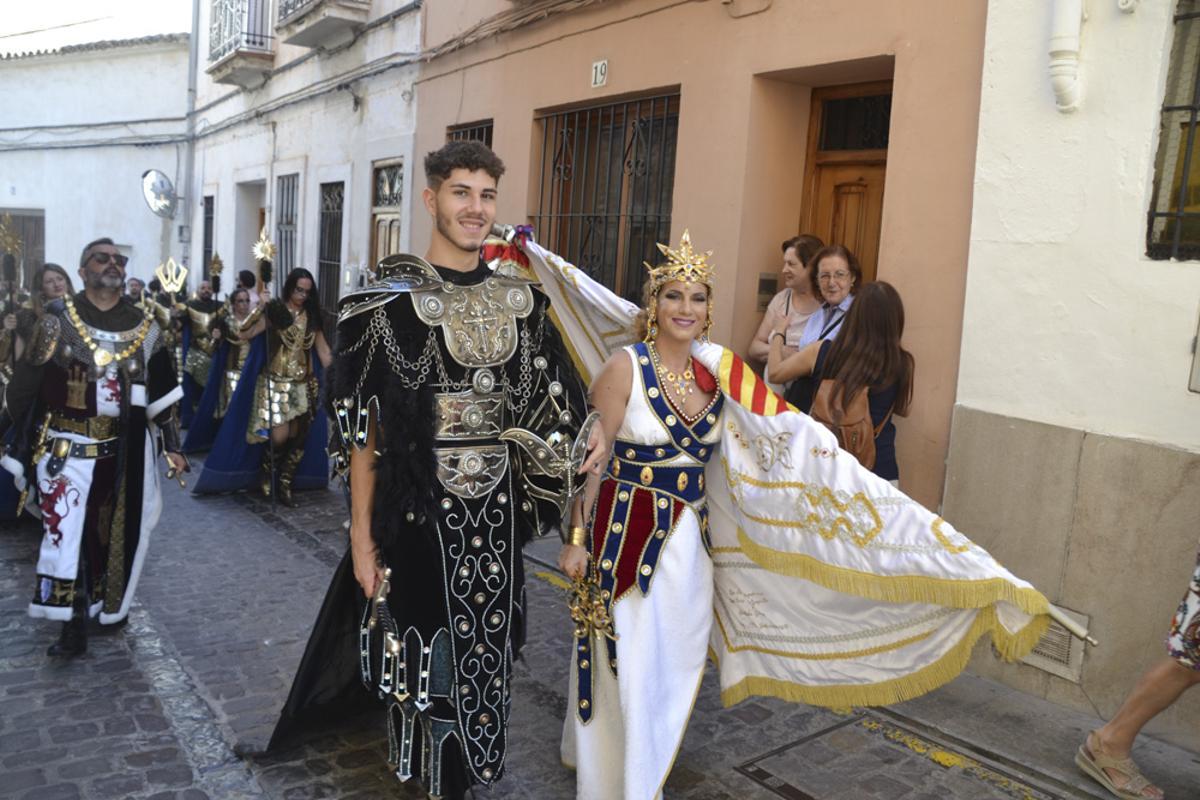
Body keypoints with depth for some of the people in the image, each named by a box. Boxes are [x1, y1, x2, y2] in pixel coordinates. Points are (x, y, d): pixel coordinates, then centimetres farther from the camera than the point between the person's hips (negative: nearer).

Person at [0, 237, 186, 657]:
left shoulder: (142, 325, 4)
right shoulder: (58, 317, -2)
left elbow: (162, 391, 7)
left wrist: (171, 445, 6)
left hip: (121, 450, 2)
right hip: (65, 445, -2)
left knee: (109, 531, 12)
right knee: (64, 529, -4)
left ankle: (102, 604, 30)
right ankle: (72, 625, 5)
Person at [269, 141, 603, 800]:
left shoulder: (521, 298, 6)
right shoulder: (391, 300, -8)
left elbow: (545, 400, 13)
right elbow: (364, 429, -8)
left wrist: (586, 435, -8)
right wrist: (362, 537, -10)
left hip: (496, 514, 4)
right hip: (420, 515, -4)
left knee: (485, 652, 16)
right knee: (425, 655, 8)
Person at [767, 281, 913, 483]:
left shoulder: (822, 351, -10)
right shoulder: (901, 364, -11)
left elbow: (775, 373, 5)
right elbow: (903, 409, 6)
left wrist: (777, 336, 22)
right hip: (880, 472, 0)